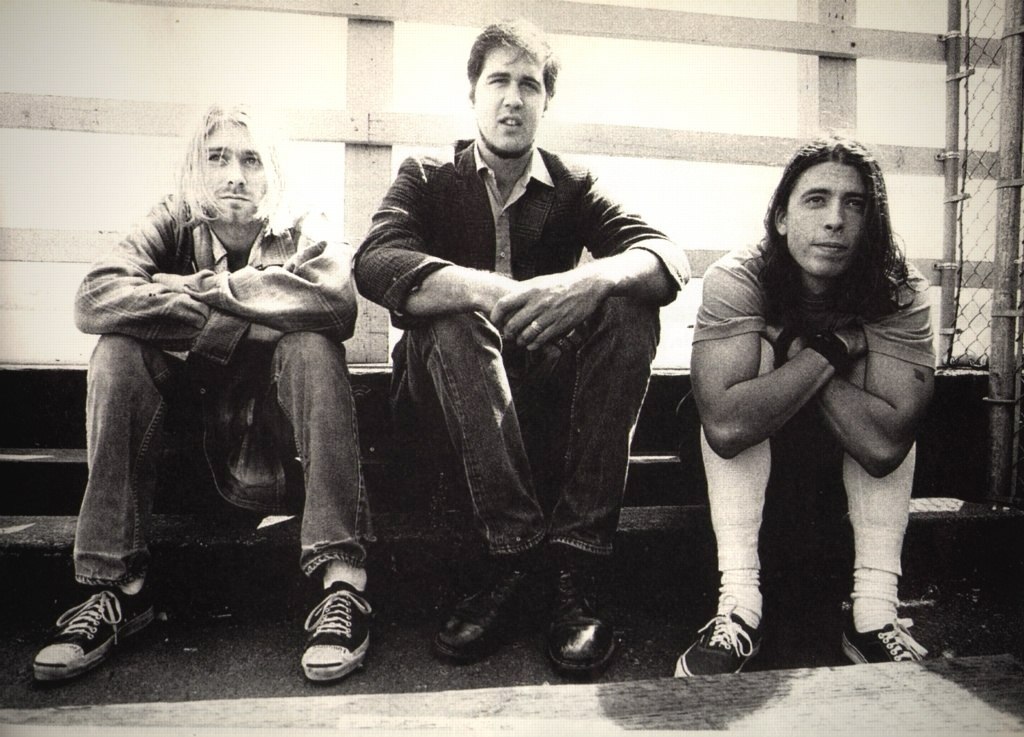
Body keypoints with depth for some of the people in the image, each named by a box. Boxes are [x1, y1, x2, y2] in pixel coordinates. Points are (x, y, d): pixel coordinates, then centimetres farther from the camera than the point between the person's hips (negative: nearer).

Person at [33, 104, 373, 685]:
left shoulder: (303, 232, -2)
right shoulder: (176, 223, 1)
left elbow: (338, 301, -28)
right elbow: (95, 299, -19)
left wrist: (204, 287, -22)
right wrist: (242, 328, -27)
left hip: (284, 448, -2)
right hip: (199, 437, 2)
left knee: (311, 345, -27)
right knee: (120, 348, -19)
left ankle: (343, 581, -31)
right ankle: (118, 586, -19)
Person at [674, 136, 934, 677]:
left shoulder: (900, 294, -22)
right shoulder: (735, 280, -26)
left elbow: (885, 444, -36)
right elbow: (726, 424, -41)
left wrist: (800, 348, -30)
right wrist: (832, 350, -34)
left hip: (842, 460, 2)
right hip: (746, 462, -2)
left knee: (887, 415, -26)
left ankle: (874, 613, -20)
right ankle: (738, 607, -33)